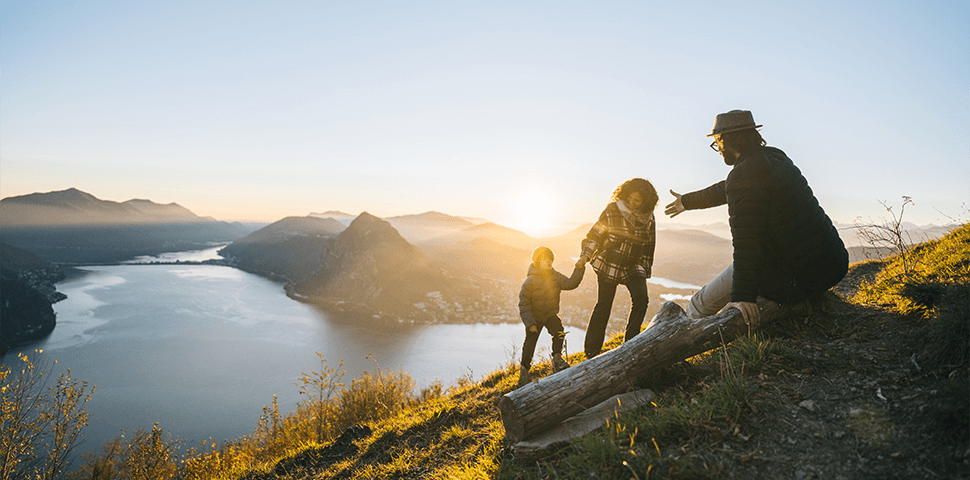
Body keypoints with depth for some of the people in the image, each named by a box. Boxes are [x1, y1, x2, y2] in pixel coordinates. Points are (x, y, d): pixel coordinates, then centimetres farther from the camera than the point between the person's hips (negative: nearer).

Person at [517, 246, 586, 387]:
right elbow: (523, 303, -17)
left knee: (558, 332, -20)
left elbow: (570, 284, -17)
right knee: (530, 343, 2)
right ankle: (524, 370, 21)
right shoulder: (530, 281, -21)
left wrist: (579, 269, -29)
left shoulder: (555, 276, -6)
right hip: (535, 317, -3)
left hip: (551, 314, 4)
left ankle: (557, 359, 1)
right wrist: (529, 322, -21)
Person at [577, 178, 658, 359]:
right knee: (603, 306, 4)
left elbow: (648, 246, 12)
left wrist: (645, 269, 14)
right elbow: (595, 234, -5)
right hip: (608, 264, -3)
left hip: (633, 266, 3)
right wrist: (586, 255, -18)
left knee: (641, 300, -18)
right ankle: (591, 350, 19)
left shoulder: (649, 218, 0)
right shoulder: (612, 211, -10)